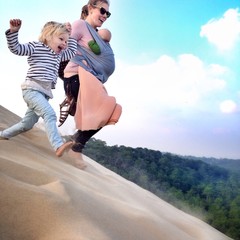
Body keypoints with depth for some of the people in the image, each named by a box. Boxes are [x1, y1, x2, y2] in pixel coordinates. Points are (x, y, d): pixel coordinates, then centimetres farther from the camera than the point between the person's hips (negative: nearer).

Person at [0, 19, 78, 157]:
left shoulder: (58, 55, 24)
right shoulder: (35, 46, 2)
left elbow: (73, 51, 30)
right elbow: (15, 48, -6)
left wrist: (70, 35, 23)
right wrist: (13, 31, -21)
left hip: (45, 92, 9)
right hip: (32, 88, -9)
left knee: (27, 124, 14)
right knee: (49, 114, -27)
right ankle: (58, 146, -37)